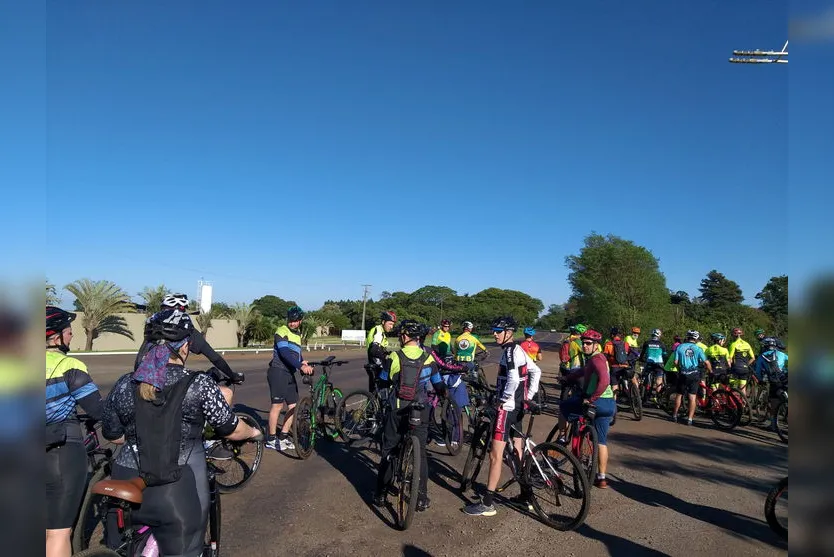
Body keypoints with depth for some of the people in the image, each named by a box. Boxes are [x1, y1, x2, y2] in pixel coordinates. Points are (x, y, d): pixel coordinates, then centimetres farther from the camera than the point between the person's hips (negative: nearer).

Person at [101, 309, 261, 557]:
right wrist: (253, 432, 18)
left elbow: (112, 434, 13)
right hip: (179, 491, -3)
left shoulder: (123, 385, -1)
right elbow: (231, 429, -3)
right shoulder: (199, 385, -11)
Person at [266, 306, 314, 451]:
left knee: (293, 406, 7)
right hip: (278, 371, -8)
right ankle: (271, 439, 3)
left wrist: (303, 362, 1)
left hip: (290, 373, 8)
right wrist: (301, 366, -30)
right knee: (278, 405, -7)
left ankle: (283, 436, 17)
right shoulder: (281, 331, -8)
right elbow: (285, 353, -20)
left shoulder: (297, 334, 19)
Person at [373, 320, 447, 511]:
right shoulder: (428, 359, -3)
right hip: (420, 411, 1)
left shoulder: (393, 357, -6)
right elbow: (439, 386, 6)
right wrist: (442, 394, 29)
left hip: (397, 410, 0)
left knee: (388, 450, 13)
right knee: (420, 451, 11)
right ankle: (421, 497, 12)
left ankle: (380, 494, 19)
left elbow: (383, 383, 5)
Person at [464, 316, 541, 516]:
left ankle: (487, 504, -1)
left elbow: (513, 379, -31)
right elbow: (535, 372, 21)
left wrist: (503, 399, -19)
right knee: (518, 452, 18)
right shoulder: (519, 350, 12)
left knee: (495, 455, -6)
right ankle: (526, 496, 28)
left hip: (507, 408, -10)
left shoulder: (510, 351, -17)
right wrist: (529, 396, 17)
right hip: (517, 407, 10)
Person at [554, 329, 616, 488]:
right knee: (601, 441, 14)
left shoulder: (596, 359, -15)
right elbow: (583, 371, 32)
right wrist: (567, 378, 36)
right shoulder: (598, 358, 15)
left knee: (563, 406, 11)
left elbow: (604, 381, -30)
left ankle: (561, 440, 18)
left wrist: (590, 399, -22)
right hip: (609, 405, 9)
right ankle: (601, 478, 18)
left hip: (596, 402, -9)